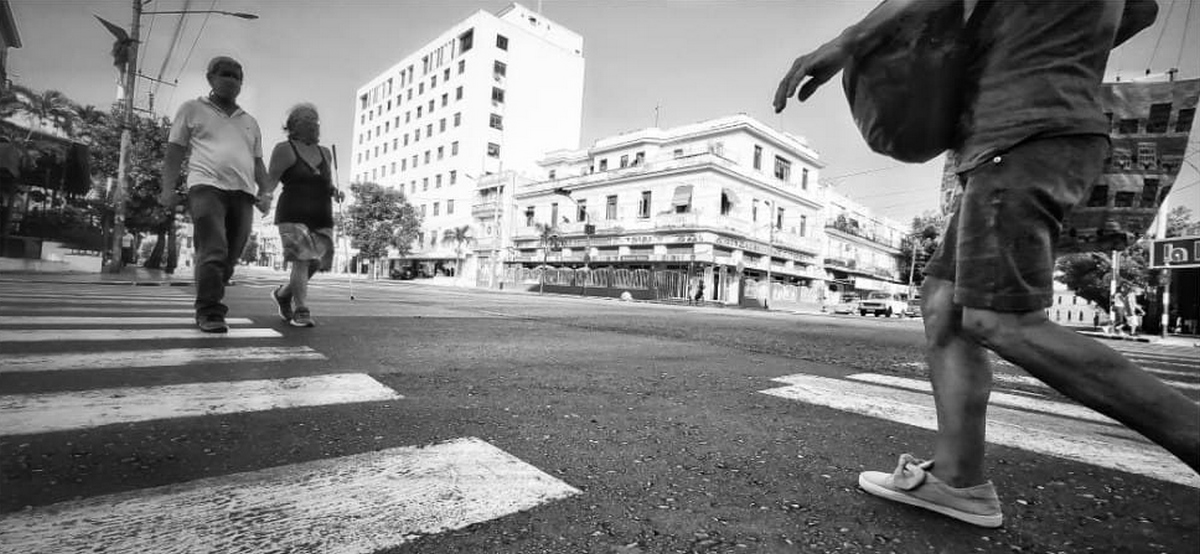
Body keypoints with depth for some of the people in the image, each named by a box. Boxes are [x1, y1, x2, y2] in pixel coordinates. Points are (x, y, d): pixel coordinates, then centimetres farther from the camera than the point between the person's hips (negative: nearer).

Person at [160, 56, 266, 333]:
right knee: (213, 254, -17)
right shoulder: (192, 109, 14)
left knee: (229, 259, 3)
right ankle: (210, 313, -11)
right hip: (207, 186, -4)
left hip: (243, 193, 4)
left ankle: (206, 309, 17)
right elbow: (174, 152, 9)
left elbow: (258, 162, 23)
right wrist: (168, 188, -3)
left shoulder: (250, 122, 25)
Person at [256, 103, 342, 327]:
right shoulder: (285, 150, 2)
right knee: (301, 260, -15)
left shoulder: (325, 153, 18)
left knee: (315, 264, 3)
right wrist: (266, 196, -27)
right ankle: (301, 311, -9)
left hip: (321, 218, 5)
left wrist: (335, 192, 3)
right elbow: (271, 178, -7)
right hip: (294, 215, -5)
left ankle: (283, 293, 29)